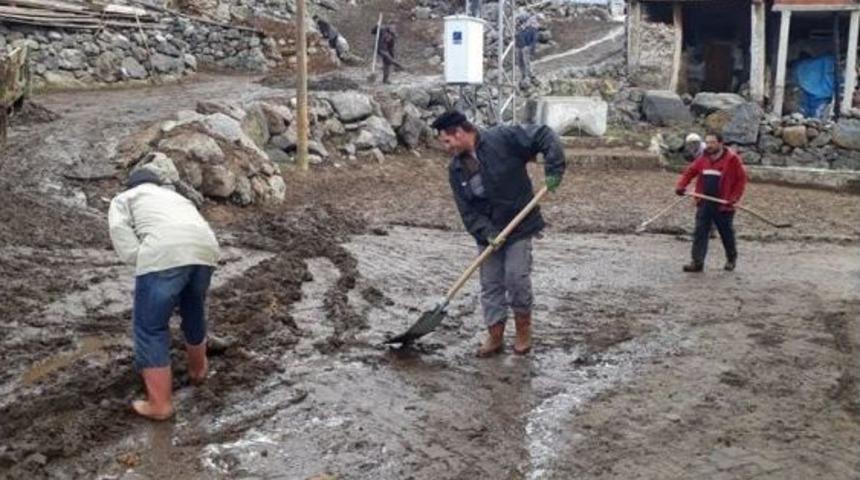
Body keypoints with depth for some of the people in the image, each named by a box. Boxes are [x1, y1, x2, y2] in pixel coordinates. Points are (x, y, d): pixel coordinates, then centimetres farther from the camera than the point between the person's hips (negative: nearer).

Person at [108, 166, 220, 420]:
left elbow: (121, 234, 3)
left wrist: (143, 263, 6)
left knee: (151, 328, 7)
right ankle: (197, 368, 50)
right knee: (194, 311, 29)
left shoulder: (123, 199, 24)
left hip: (164, 253, -6)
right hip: (205, 249, 6)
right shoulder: (178, 198, 39)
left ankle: (160, 404, 11)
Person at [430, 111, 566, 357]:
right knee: (490, 284, 7)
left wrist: (553, 169, -24)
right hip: (488, 233, 5)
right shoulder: (456, 170, 0)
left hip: (519, 227, -5)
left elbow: (544, 136, -14)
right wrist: (486, 233, -18)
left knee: (517, 278, -8)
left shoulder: (502, 139, -15)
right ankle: (495, 336, 20)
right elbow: (467, 211, -3)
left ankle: (523, 331, 13)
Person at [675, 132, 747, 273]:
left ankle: (731, 259, 33)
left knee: (726, 233, 12)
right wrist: (680, 186, -9)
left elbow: (741, 179, -5)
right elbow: (689, 172, 9)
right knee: (700, 232, -4)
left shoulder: (732, 159, -7)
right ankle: (697, 262, -2)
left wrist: (734, 198, -13)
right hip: (704, 203, 4)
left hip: (723, 205, -4)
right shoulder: (702, 159, 7)